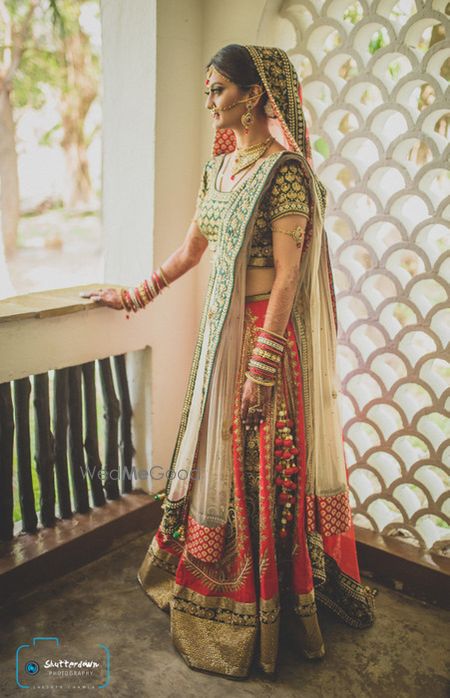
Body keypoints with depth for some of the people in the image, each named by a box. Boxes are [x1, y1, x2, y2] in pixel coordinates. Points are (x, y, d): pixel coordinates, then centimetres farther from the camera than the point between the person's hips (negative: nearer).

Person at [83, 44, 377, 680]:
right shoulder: (217, 166, 12)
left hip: (268, 330, -8)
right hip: (220, 329, 8)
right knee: (217, 455, 18)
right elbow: (192, 248, 21)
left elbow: (288, 275, -18)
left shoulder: (284, 170, -13)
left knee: (264, 466, 3)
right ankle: (206, 579, 39)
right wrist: (140, 295, 24)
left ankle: (272, 602, 23)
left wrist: (261, 365, -21)